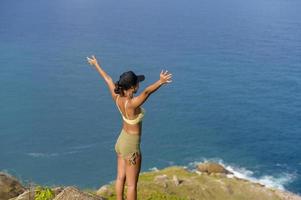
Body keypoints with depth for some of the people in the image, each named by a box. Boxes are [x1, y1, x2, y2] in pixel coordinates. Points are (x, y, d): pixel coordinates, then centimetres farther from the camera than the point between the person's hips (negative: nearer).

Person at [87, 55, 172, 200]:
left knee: (120, 177, 21)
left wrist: (96, 65, 18)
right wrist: (160, 82, -65)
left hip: (121, 140, 8)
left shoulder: (117, 97, -10)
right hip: (131, 146, -8)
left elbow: (108, 79, 5)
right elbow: (147, 92, -50)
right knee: (131, 184, 6)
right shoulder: (132, 104, -31)